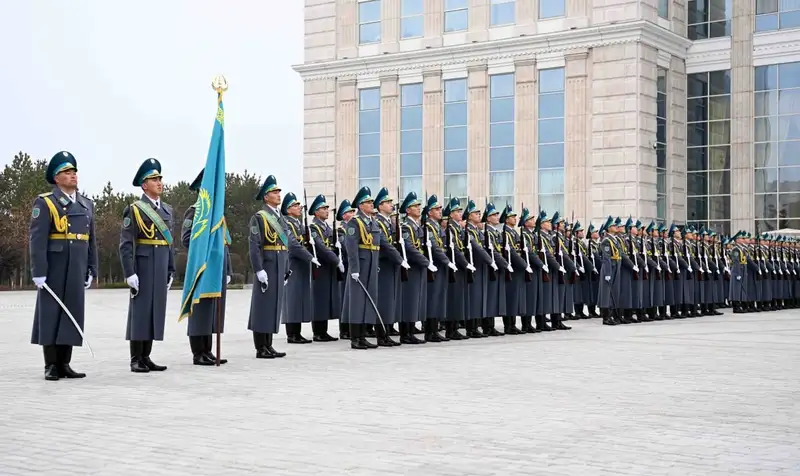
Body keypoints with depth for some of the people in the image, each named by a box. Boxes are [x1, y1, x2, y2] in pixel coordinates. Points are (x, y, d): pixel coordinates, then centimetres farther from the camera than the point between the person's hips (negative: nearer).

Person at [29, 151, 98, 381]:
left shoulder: (86, 205, 14)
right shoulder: (45, 203, -4)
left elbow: (91, 241, 15)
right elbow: (37, 240, -10)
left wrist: (91, 271, 10)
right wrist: (38, 272, -16)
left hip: (76, 271, 5)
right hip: (54, 269, -5)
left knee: (72, 314, 6)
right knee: (50, 315, 0)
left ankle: (64, 364, 12)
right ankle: (51, 366, 5)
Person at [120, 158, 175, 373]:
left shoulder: (167, 210, 14)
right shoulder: (134, 209, -6)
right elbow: (125, 244, -10)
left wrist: (171, 271, 14)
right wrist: (129, 273, -16)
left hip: (161, 268, 6)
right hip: (143, 266, -6)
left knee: (156, 310, 7)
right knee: (140, 310, -3)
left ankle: (146, 357, 14)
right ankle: (136, 360, 2)